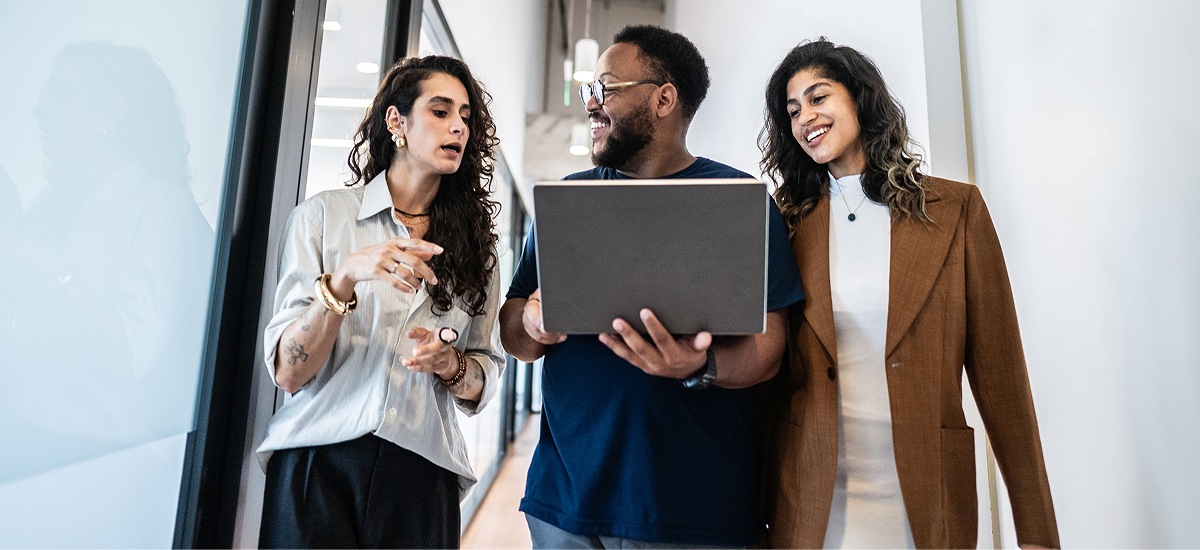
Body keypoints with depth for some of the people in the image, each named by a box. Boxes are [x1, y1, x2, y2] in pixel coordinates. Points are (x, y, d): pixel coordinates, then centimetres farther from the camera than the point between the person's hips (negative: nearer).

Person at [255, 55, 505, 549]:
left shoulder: (473, 241, 6)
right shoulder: (323, 214, -1)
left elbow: (484, 384, 7)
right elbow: (288, 372, -8)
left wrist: (449, 363, -14)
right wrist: (344, 278, -22)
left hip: (421, 472, 2)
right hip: (318, 463, -2)